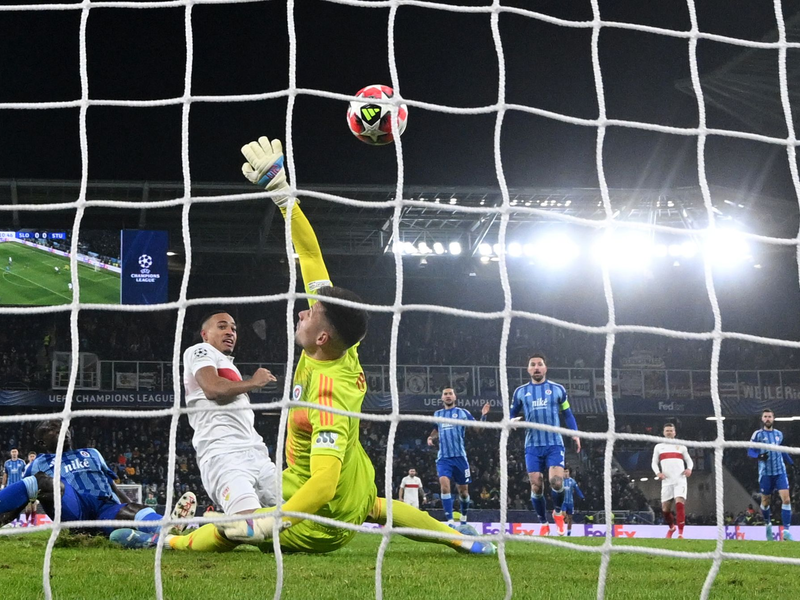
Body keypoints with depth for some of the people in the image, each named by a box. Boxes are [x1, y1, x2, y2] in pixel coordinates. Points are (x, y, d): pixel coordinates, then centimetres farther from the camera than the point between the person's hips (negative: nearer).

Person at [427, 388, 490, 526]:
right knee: (444, 484, -21)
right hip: (443, 458, 1)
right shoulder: (437, 414, 13)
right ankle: (450, 521, -22)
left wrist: (483, 416, -16)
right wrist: (431, 438, 7)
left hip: (459, 457, -1)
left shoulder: (462, 412, 4)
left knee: (463, 490, 7)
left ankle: (463, 518, 33)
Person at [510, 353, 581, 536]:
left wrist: (575, 433, -2)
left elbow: (567, 413, 12)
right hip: (533, 446, 1)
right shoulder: (521, 391, 9)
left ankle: (558, 513, 13)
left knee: (556, 482, -16)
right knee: (536, 486, -3)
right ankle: (543, 523, 14)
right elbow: (512, 414, 16)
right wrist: (512, 421, -8)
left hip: (554, 444, -1)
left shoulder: (557, 389, 7)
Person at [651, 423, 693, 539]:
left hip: (680, 480, -2)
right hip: (666, 481, 2)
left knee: (680, 503, -21)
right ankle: (671, 527, 31)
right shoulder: (658, 447, 15)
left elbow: (689, 460, 17)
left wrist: (689, 468, -5)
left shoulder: (681, 446, 14)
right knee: (665, 508, 2)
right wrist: (657, 472, -6)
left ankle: (680, 533, -21)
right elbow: (654, 463, 15)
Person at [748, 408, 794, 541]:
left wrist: (792, 463, 23)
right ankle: (768, 524, 36)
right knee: (766, 501, 7)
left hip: (780, 471, 2)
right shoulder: (758, 434, -1)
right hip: (765, 473, -2)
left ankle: (786, 530, -14)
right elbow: (750, 451, -3)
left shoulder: (779, 434, 11)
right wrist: (759, 456, -22)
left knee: (786, 499, -13)